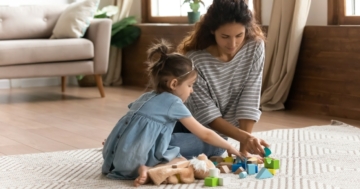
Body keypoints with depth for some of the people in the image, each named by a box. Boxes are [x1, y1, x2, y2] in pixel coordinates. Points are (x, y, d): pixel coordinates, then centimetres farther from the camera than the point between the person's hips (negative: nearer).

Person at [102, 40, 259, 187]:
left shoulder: (146, 97, 20)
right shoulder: (173, 103, -1)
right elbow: (205, 135, 4)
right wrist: (230, 148, 15)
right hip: (137, 158, -7)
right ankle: (148, 171, -16)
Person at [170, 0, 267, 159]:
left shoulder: (255, 47, -15)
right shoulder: (195, 59, -24)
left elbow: (249, 100, -13)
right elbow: (208, 114, -21)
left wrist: (245, 145, -18)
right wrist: (243, 137, -34)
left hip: (214, 135, 0)